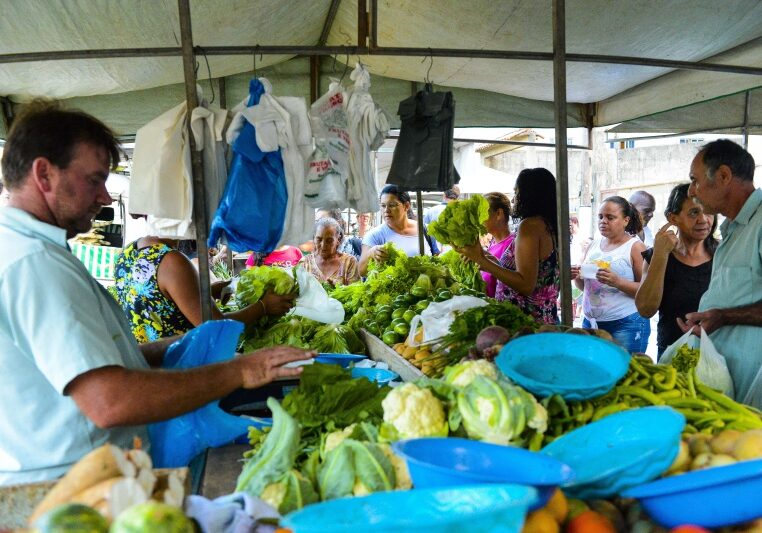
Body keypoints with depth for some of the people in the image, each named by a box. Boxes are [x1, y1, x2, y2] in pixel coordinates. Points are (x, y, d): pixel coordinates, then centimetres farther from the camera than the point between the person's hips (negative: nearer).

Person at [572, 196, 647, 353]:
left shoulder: (635, 247, -6)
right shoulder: (593, 245, 10)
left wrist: (617, 282, -25)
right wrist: (577, 277, -4)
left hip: (625, 324, -5)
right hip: (590, 322, 5)